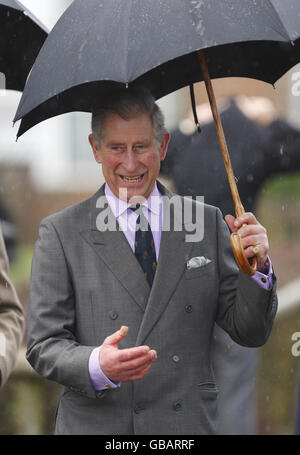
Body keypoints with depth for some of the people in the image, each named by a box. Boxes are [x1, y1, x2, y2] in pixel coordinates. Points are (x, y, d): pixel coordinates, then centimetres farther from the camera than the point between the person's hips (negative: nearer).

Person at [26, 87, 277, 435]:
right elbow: (44, 346, -4)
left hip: (189, 424, 2)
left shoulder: (208, 223, 5)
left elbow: (249, 333, 4)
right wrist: (98, 366, -23)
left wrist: (257, 267, -13)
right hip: (96, 426, -1)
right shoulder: (60, 234, -1)